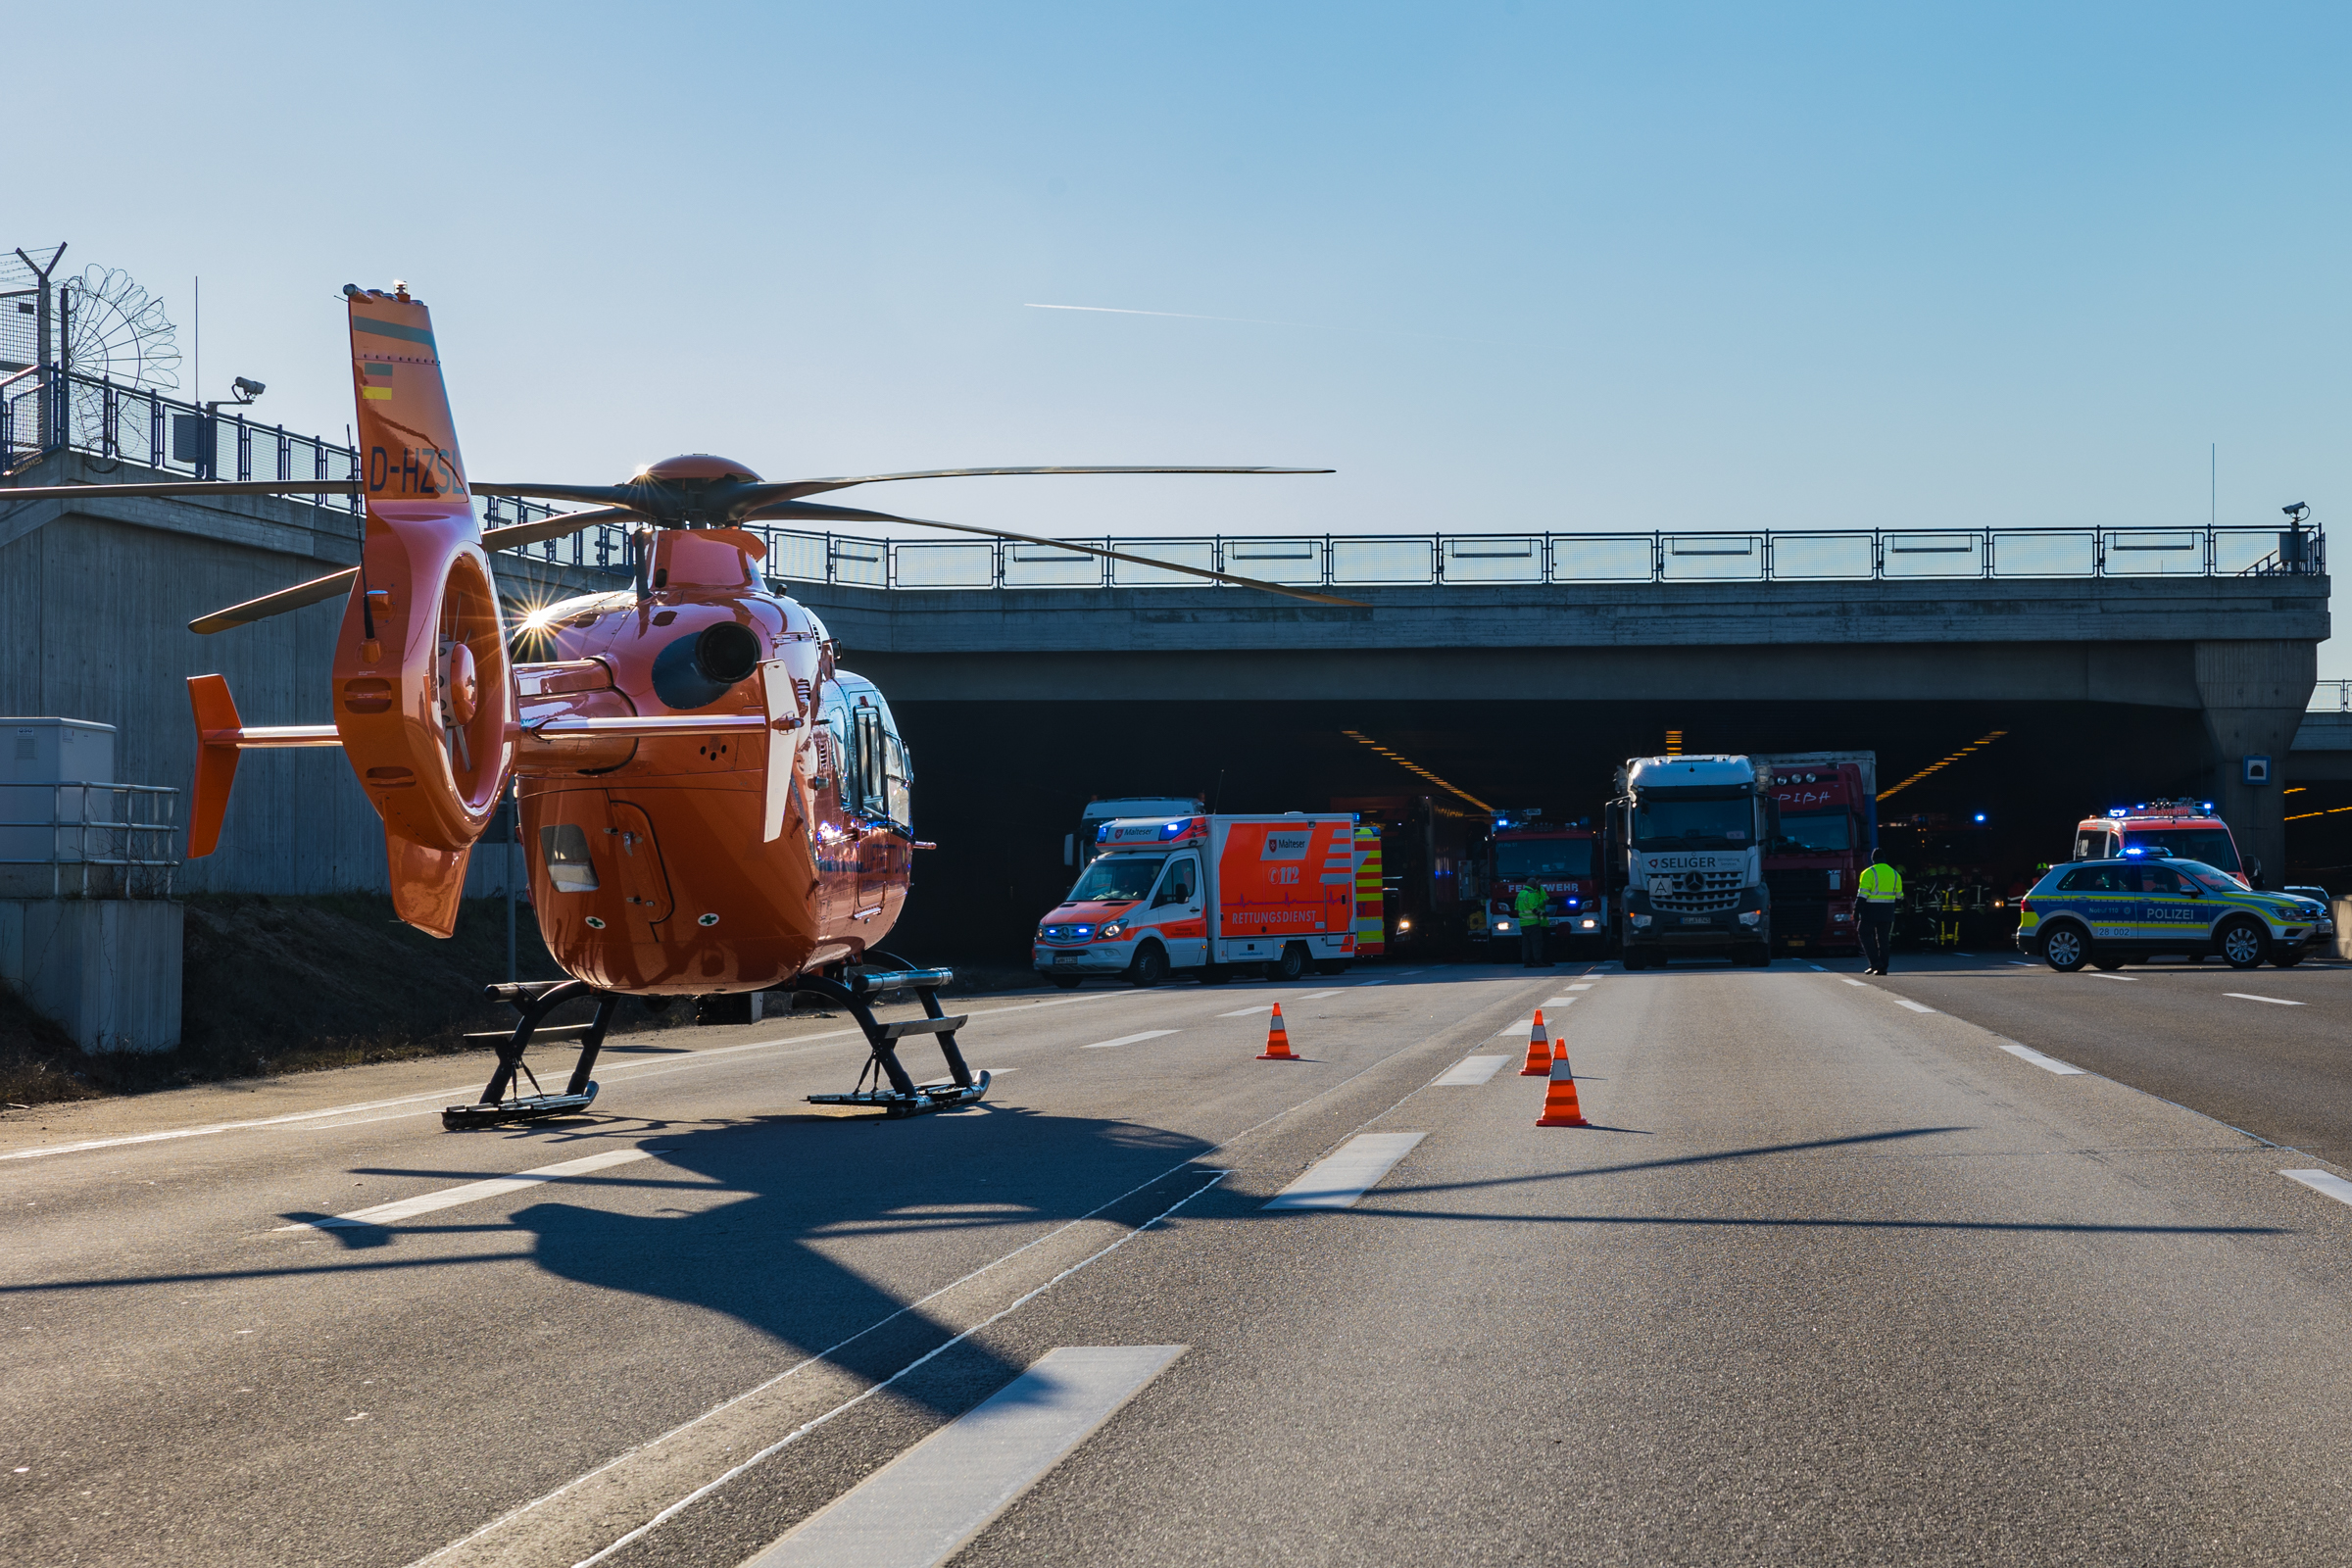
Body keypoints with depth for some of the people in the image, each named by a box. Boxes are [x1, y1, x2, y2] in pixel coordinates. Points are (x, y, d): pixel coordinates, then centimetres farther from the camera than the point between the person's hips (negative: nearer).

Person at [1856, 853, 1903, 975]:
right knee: (1884, 938, 9)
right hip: (1887, 911, 5)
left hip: (1871, 910, -5)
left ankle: (1875, 963, -8)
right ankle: (1883, 968, 7)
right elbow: (1899, 896, 16)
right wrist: (1895, 907, 33)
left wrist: (1857, 910, -12)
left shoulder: (1869, 873, -8)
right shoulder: (1895, 874, 10)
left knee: (1866, 935, 5)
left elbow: (1863, 894, -14)